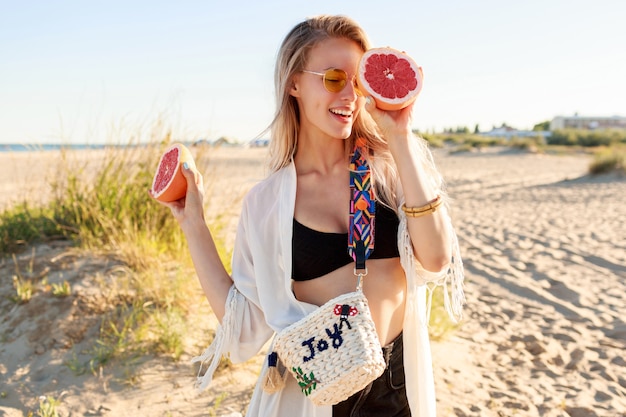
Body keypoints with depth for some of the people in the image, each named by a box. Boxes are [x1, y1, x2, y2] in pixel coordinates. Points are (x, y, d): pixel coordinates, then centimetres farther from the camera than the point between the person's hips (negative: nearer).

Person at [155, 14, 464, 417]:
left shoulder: (392, 165, -7)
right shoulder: (266, 202, -5)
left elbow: (435, 259, -21)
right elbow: (244, 322, -5)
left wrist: (400, 139, -21)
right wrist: (194, 225, -6)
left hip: (398, 382, 1)